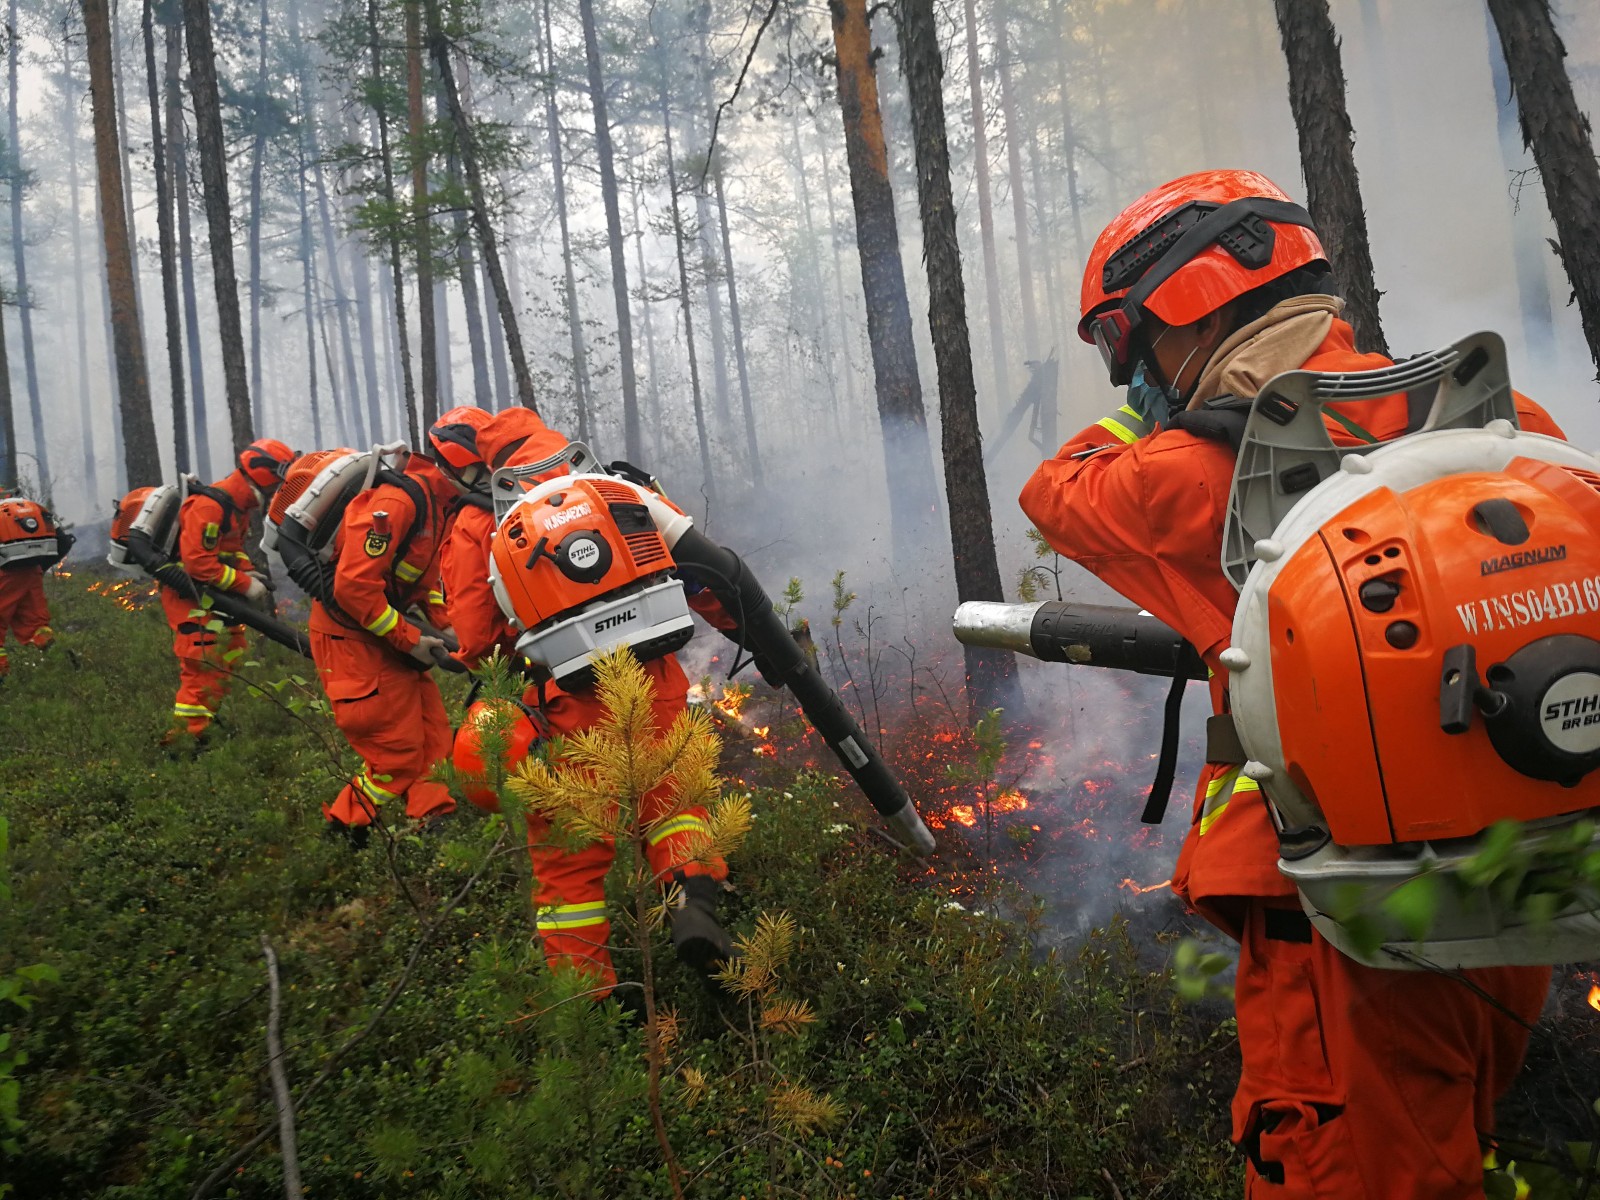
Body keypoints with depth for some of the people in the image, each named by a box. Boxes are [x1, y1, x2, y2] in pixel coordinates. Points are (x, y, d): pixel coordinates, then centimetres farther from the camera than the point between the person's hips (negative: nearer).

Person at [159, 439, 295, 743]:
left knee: (231, 654, 18)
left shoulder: (239, 506, 8)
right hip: (188, 595, -10)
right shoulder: (210, 505, -24)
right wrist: (245, 583, -25)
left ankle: (207, 721, 29)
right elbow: (197, 562, -29)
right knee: (205, 668, -12)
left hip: (212, 593, 10)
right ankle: (182, 740, -6)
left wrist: (248, 571, -1)